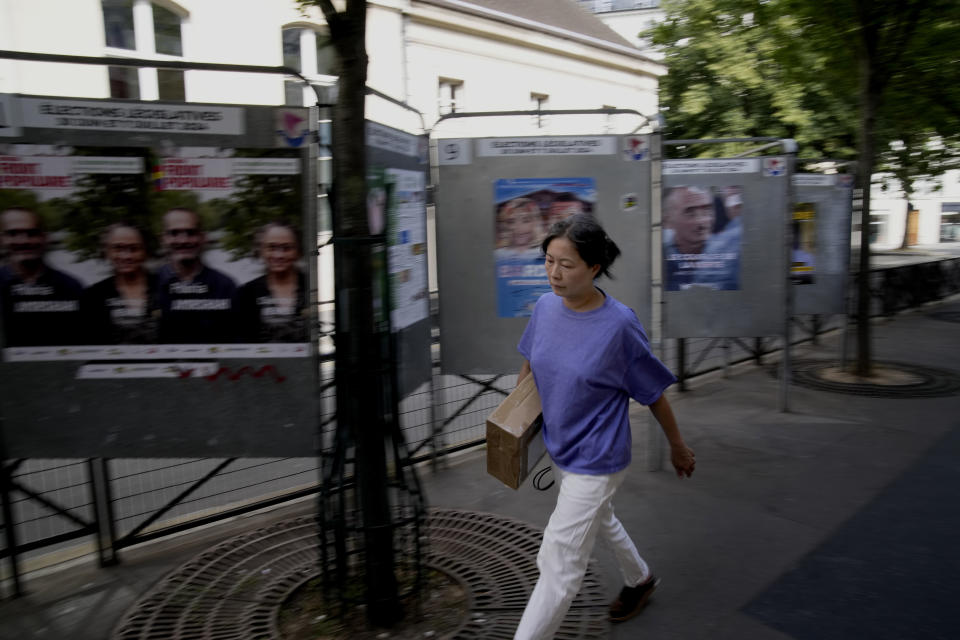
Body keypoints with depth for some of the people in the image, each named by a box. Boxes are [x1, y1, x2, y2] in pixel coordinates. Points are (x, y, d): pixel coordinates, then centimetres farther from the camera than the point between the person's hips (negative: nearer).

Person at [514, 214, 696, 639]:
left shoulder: (619, 325, -25)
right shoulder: (546, 307, -9)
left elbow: (654, 393, -12)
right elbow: (530, 364, 9)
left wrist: (678, 447, 0)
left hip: (596, 460, -7)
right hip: (559, 449, 7)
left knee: (559, 563, -2)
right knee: (599, 520, 31)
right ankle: (639, 580, 59)